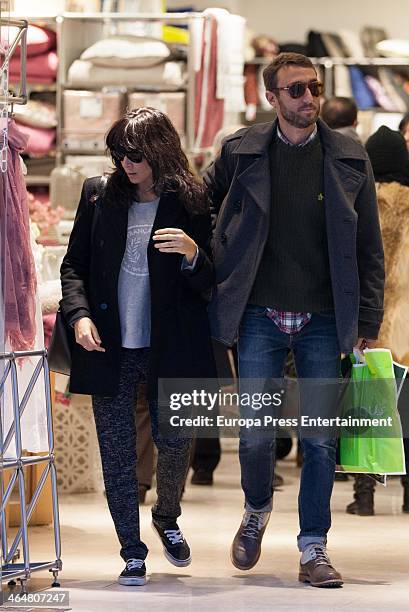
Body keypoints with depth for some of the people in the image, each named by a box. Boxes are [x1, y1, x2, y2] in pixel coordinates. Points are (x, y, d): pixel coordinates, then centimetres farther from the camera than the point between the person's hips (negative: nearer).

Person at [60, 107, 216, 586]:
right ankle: (132, 552, 13)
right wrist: (79, 314, -6)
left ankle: (166, 518, 33)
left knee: (175, 442, 3)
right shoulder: (99, 195, 6)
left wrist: (193, 254, -22)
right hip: (110, 349, 2)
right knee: (117, 452, 3)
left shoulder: (191, 203, -1)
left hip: (169, 348, -2)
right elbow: (74, 264, 11)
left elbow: (208, 283, 0)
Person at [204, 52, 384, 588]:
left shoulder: (350, 158, 3)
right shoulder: (241, 152, 1)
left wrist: (369, 319, 2)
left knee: (321, 438, 1)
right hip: (260, 316, 0)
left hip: (323, 320, 0)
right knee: (256, 433, -1)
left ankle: (313, 548, 10)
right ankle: (257, 513, 27)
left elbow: (369, 247, 6)